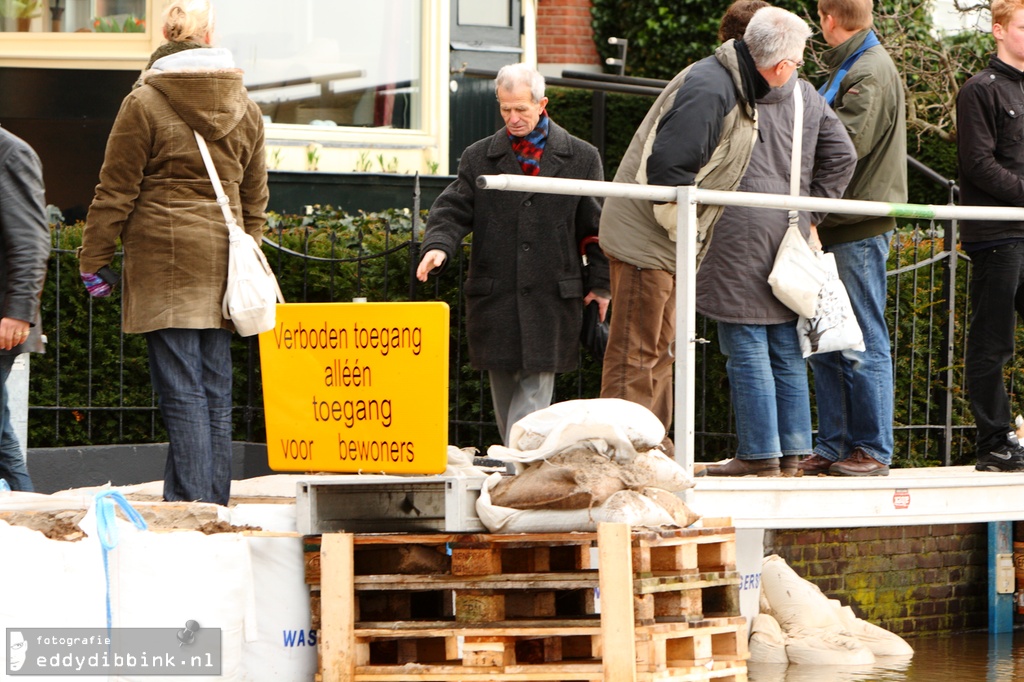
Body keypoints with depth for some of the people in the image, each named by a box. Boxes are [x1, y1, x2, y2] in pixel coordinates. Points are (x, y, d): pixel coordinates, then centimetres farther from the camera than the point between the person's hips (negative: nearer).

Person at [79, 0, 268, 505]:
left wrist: (93, 260, 3)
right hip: (220, 260, 5)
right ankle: (215, 507, 10)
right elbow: (255, 197, 17)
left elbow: (116, 191, -4)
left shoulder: (144, 103, -6)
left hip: (164, 255, -5)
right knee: (216, 391, 8)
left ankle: (190, 507, -10)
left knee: (181, 392, -6)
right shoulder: (245, 107, 10)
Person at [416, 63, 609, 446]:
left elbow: (596, 226, 9)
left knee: (536, 385, -6)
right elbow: (453, 210, 4)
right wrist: (438, 246, -16)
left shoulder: (581, 158, 6)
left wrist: (600, 283, 5)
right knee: (503, 385, 5)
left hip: (550, 298, -2)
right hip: (495, 297, 2)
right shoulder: (480, 158, 10)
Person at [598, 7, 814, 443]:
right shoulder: (709, 90, -23)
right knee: (635, 356, -7)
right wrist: (683, 230, -19)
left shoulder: (735, 86, 9)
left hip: (670, 243, 10)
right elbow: (666, 167, -28)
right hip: (646, 239, -10)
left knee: (661, 350, 16)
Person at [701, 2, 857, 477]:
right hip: (791, 232, 6)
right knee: (787, 348, 11)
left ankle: (758, 454, -4)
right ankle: (792, 451, 14)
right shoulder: (806, 94, 13)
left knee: (746, 347, -3)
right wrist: (811, 212, 15)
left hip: (738, 229, -6)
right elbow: (842, 154, 12)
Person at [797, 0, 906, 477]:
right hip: (835, 229, 10)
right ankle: (833, 446, 15)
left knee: (863, 345, -4)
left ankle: (872, 450, 1)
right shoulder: (849, 68, 18)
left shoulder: (871, 71, -12)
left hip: (859, 231, -10)